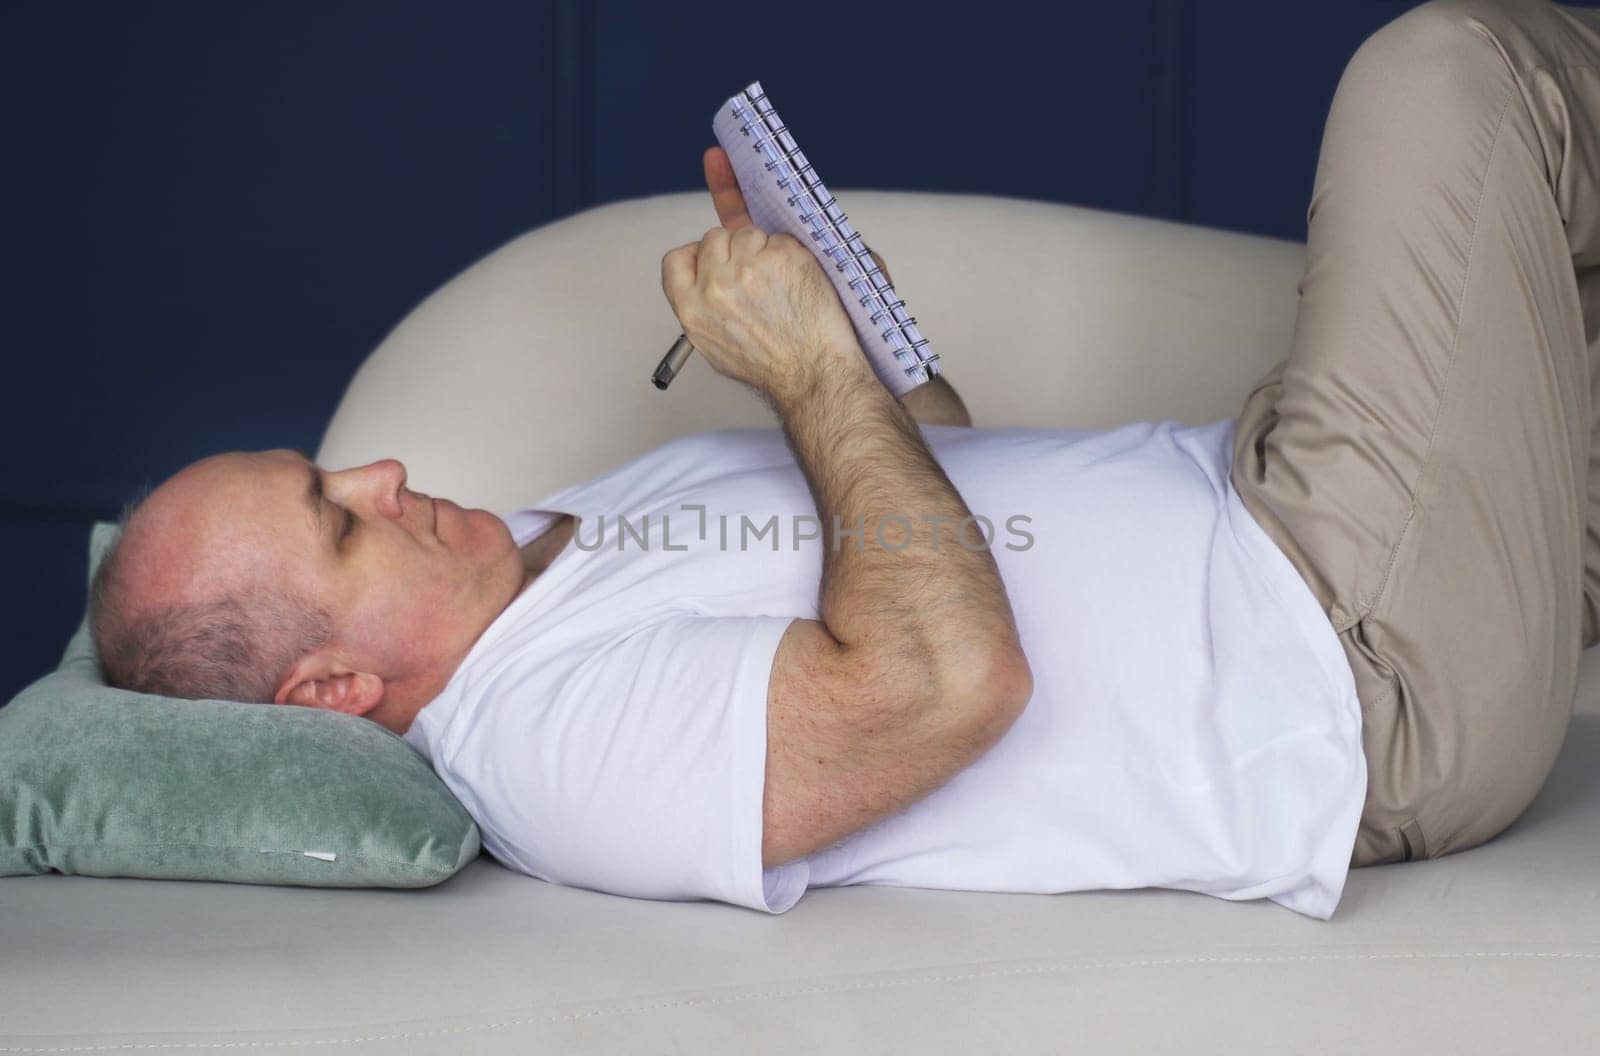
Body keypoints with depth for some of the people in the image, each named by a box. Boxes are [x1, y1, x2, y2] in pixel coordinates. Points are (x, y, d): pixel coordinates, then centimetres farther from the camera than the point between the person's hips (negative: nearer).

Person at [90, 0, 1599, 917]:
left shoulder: (550, 539, 8)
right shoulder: (558, 735, -23)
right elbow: (944, 671, -35)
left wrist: (833, 301, -2)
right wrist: (816, 368, -22)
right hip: (1364, 668, -9)